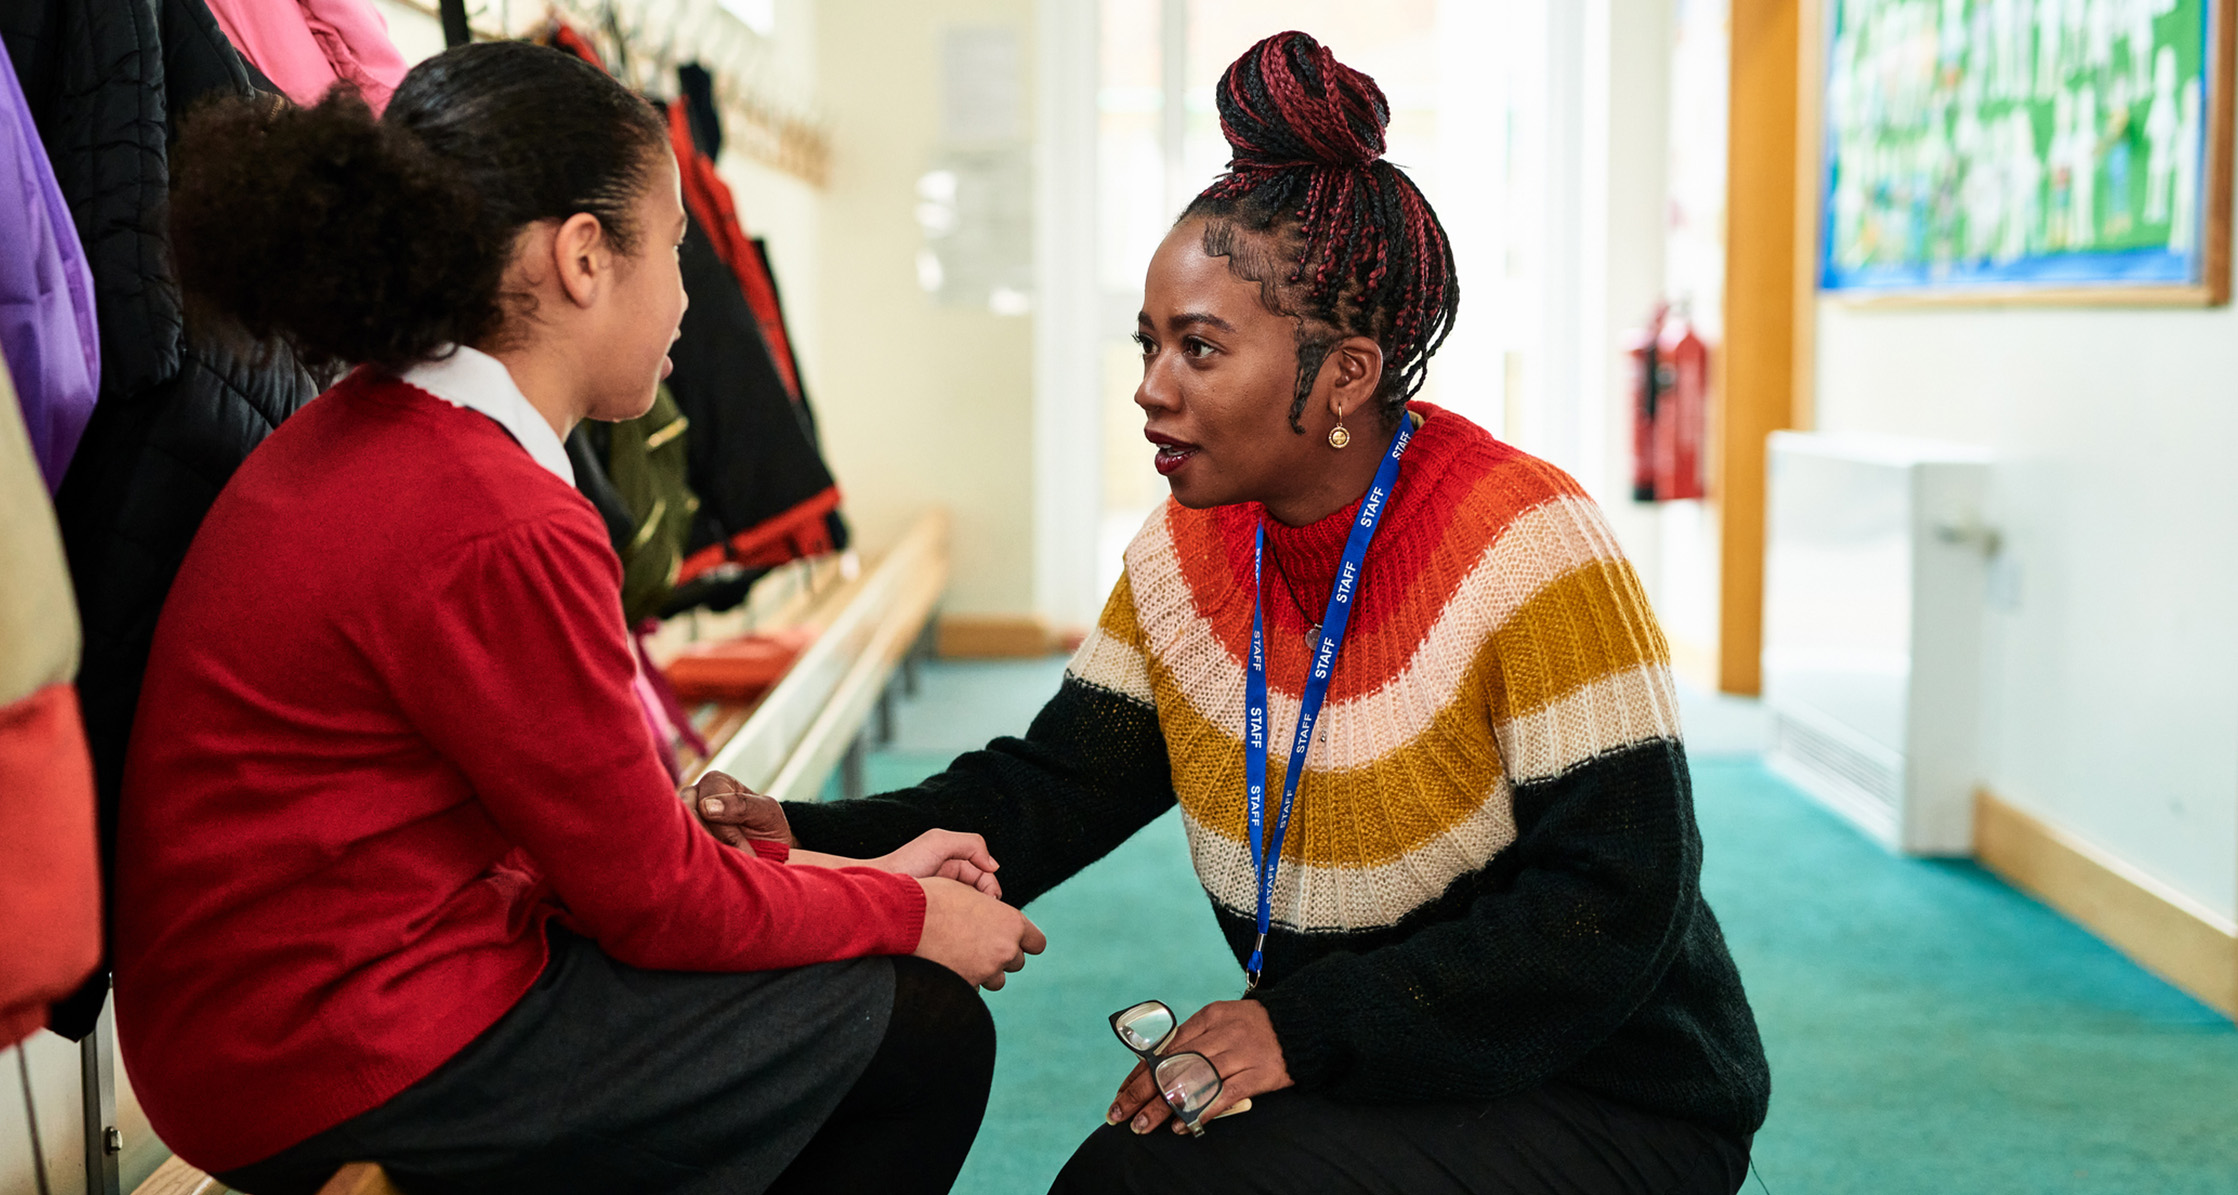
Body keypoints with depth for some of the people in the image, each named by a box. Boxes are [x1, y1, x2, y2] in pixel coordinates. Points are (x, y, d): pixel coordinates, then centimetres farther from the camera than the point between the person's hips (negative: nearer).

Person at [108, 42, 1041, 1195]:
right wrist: (911, 914, 1)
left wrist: (842, 874, 9)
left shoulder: (356, 439, 8)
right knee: (922, 1030, -3)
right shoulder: (502, 535, -24)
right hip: (344, 1084, -10)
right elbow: (656, 897, -14)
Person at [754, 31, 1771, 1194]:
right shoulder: (1186, 556, 1)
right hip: (1353, 1095, 6)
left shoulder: (1525, 550, -20)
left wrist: (1309, 1026, -26)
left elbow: (1614, 906, -21)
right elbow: (1048, 792, -2)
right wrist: (802, 843, -18)